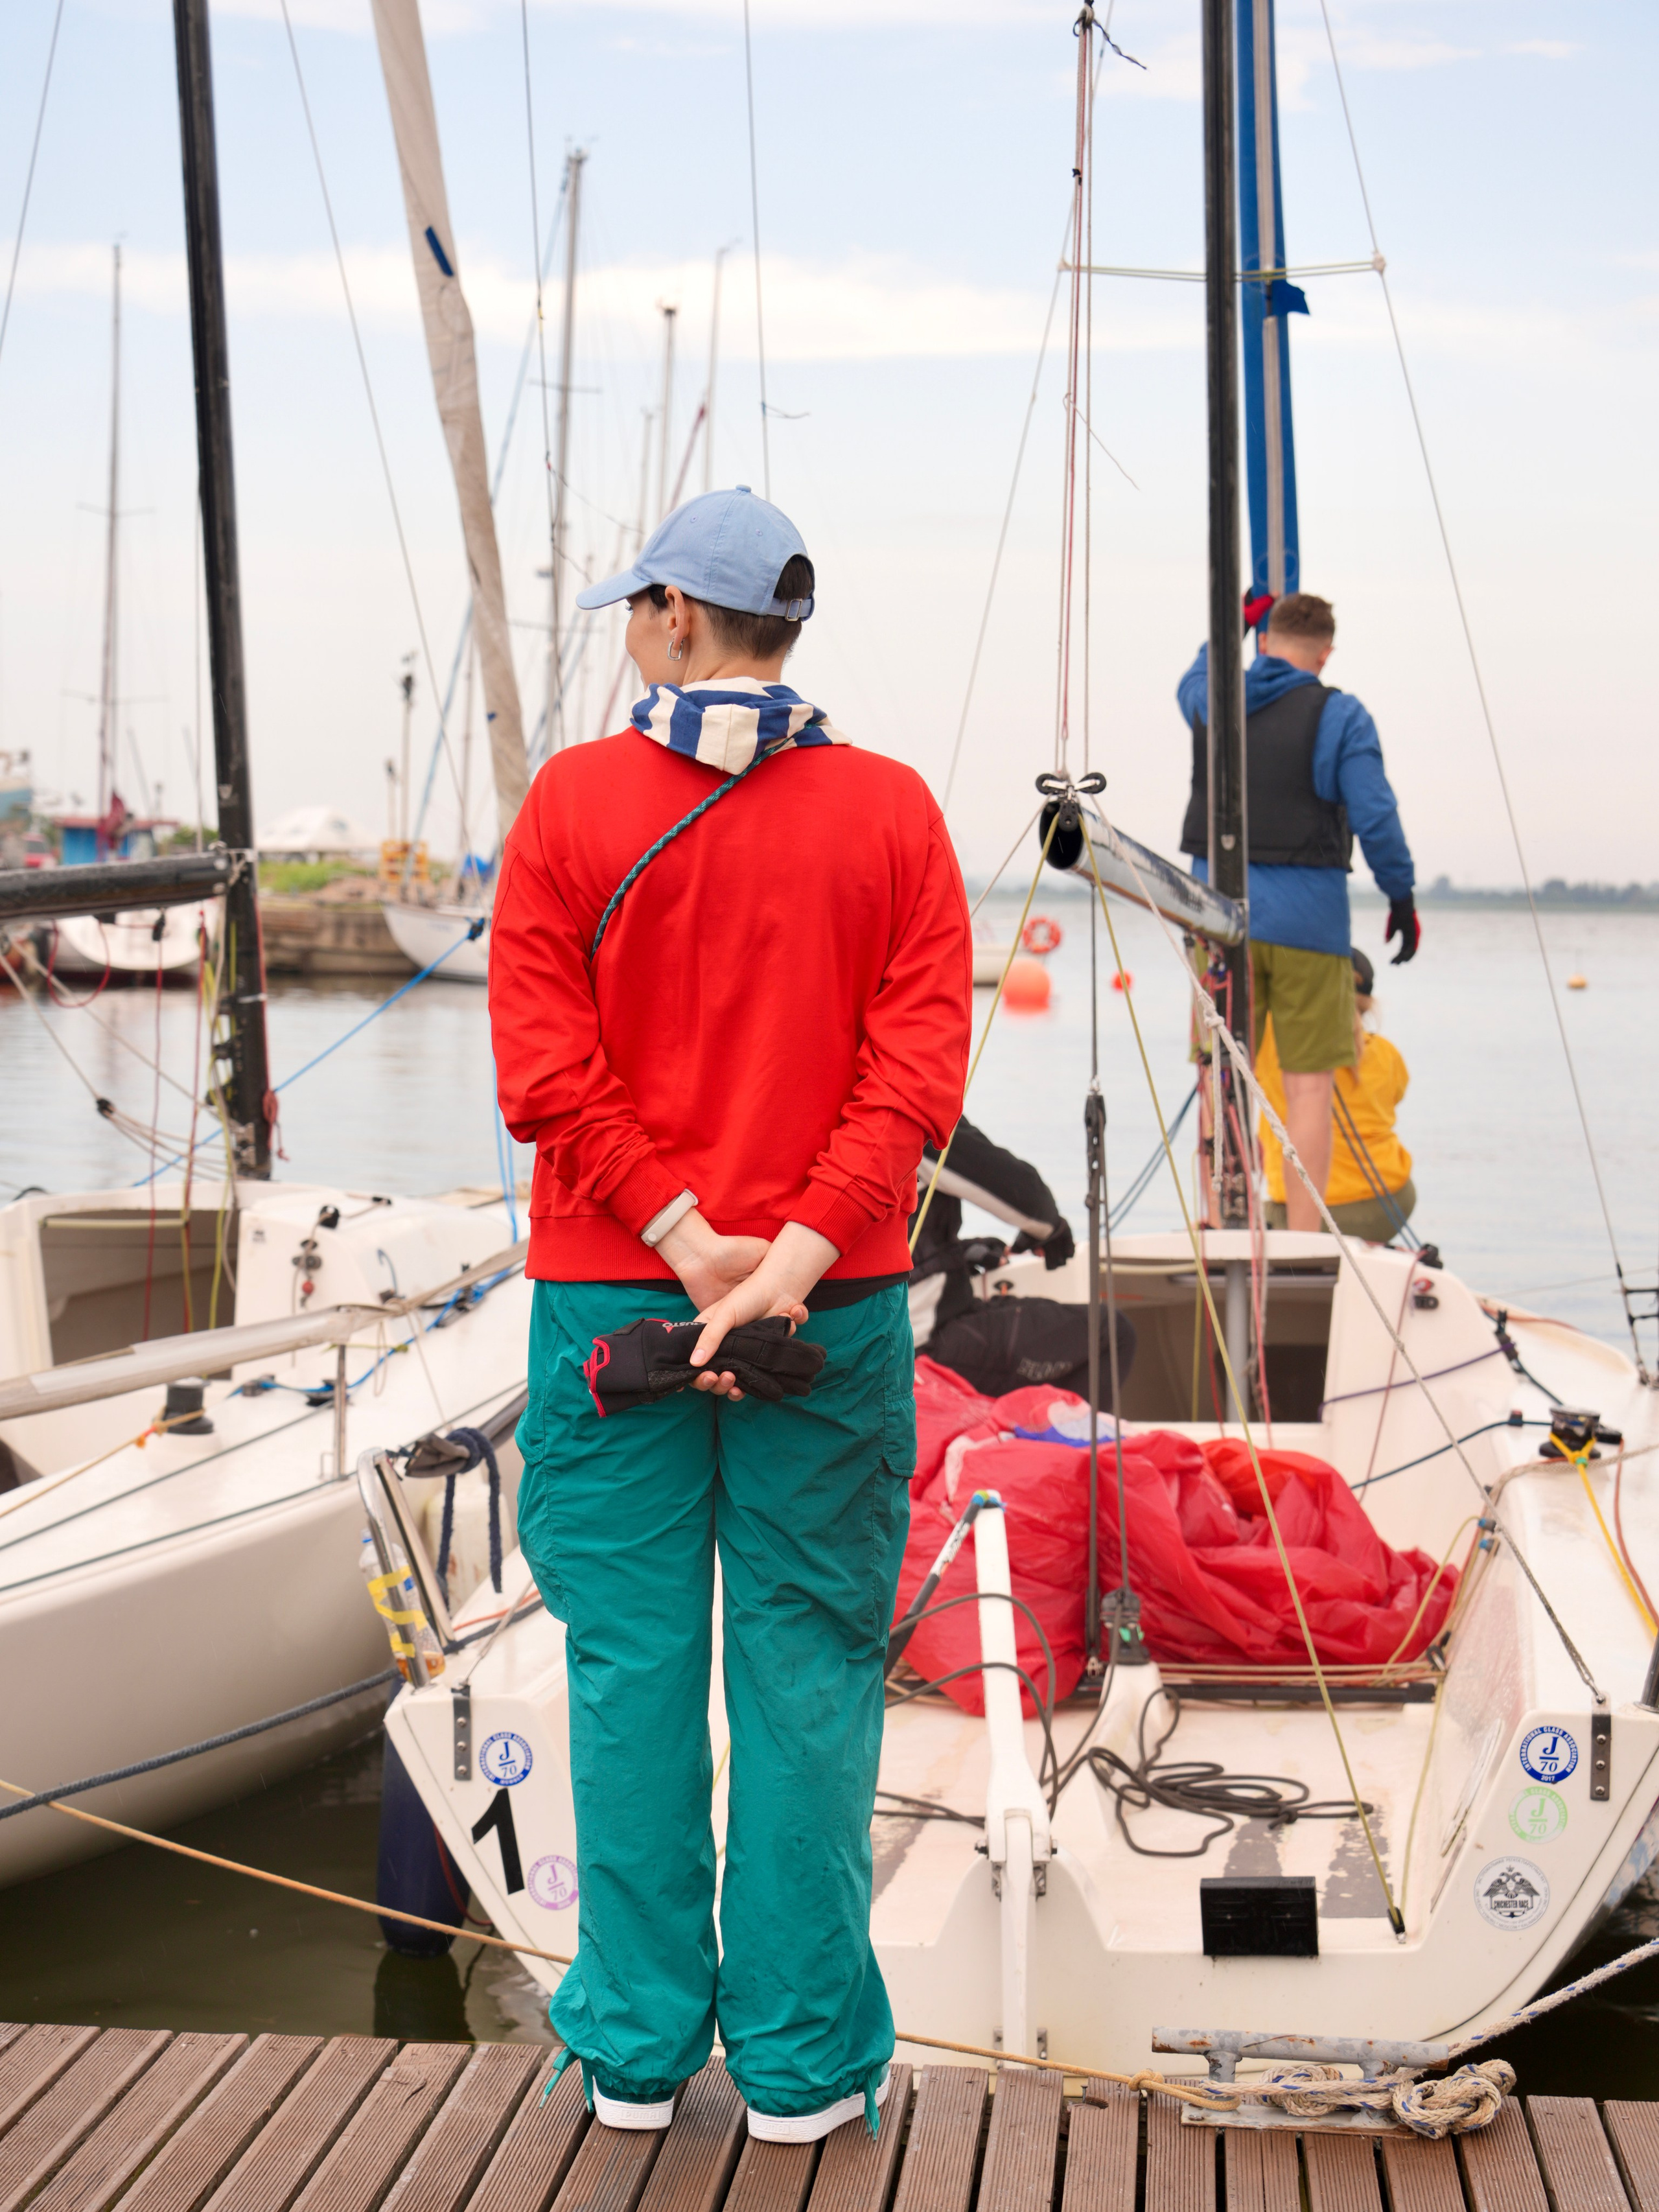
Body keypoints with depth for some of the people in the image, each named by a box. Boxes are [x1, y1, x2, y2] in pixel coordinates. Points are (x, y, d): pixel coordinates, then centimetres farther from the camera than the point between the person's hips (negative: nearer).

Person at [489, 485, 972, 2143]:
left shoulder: (571, 802, -2)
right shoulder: (891, 810, 1)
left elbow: (545, 1068, -9)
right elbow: (921, 1064, -8)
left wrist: (687, 1246, -10)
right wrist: (795, 1255, -13)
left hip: (610, 1299, 0)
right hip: (835, 1314, 1)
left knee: (629, 1670, 8)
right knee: (808, 1670, 7)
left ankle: (637, 2046, 17)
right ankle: (803, 2059, 14)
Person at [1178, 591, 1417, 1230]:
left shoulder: (1211, 701, 7)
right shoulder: (1340, 716, -5)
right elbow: (1375, 817, -9)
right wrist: (1403, 897, 2)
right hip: (1305, 914, -3)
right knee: (1308, 1081, 0)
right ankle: (1302, 1242, -1)